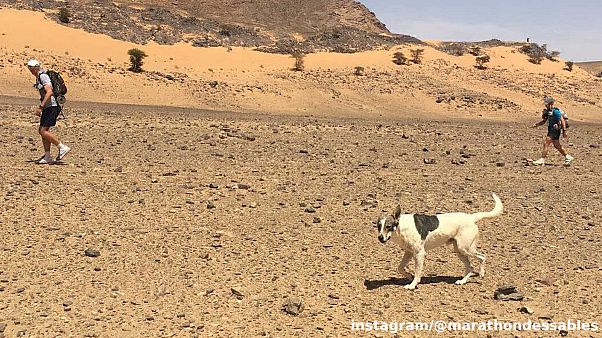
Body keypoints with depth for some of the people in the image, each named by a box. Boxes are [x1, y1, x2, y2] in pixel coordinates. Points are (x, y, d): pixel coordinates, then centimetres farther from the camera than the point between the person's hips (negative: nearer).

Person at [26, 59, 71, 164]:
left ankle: (63, 148, -10)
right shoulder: (39, 77, 19)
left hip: (51, 107, -10)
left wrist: (41, 107, -25)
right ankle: (47, 156, 12)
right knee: (42, 131, 10)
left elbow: (49, 92, -24)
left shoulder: (43, 76, -12)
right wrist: (41, 108, 26)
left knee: (43, 131, -13)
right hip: (48, 107, 10)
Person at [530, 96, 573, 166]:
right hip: (551, 131, 10)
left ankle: (542, 160, -11)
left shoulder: (555, 111, -16)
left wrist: (564, 131, -20)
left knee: (546, 143, -13)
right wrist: (536, 124, 3)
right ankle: (568, 157, 30)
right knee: (557, 146, 16)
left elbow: (562, 120, -18)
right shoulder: (547, 111, 11)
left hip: (555, 131, -10)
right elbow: (544, 121, 18)